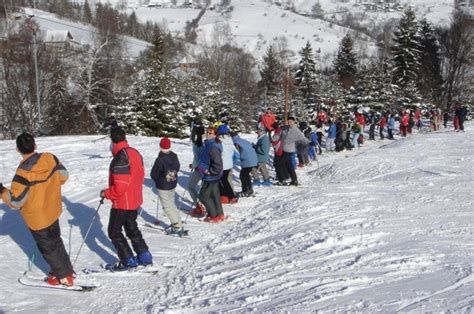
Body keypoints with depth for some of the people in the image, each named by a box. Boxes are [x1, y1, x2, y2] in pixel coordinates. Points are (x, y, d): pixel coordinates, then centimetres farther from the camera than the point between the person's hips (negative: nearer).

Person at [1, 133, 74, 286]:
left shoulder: (23, 172, -31)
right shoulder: (50, 158, -17)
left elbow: (16, 201, -24)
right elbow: (63, 176, -1)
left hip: (36, 218, -5)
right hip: (53, 211, 5)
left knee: (47, 247, 15)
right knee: (56, 241, 26)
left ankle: (64, 277, 28)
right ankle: (67, 269, 41)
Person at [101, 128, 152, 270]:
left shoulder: (120, 158, -25)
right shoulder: (135, 153, 2)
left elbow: (119, 187, -26)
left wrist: (106, 193, -10)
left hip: (122, 203, -9)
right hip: (135, 200, 9)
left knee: (114, 232, 6)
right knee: (132, 229, 23)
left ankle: (128, 261, 9)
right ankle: (144, 257, 26)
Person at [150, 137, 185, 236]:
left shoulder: (160, 159, -24)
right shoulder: (174, 157, -4)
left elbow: (154, 174, -16)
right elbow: (177, 168, 10)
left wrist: (157, 180, 4)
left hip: (163, 187, -7)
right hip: (173, 184, 7)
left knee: (167, 206, 2)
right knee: (171, 203, 21)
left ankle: (177, 226, -1)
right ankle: (178, 223, 23)